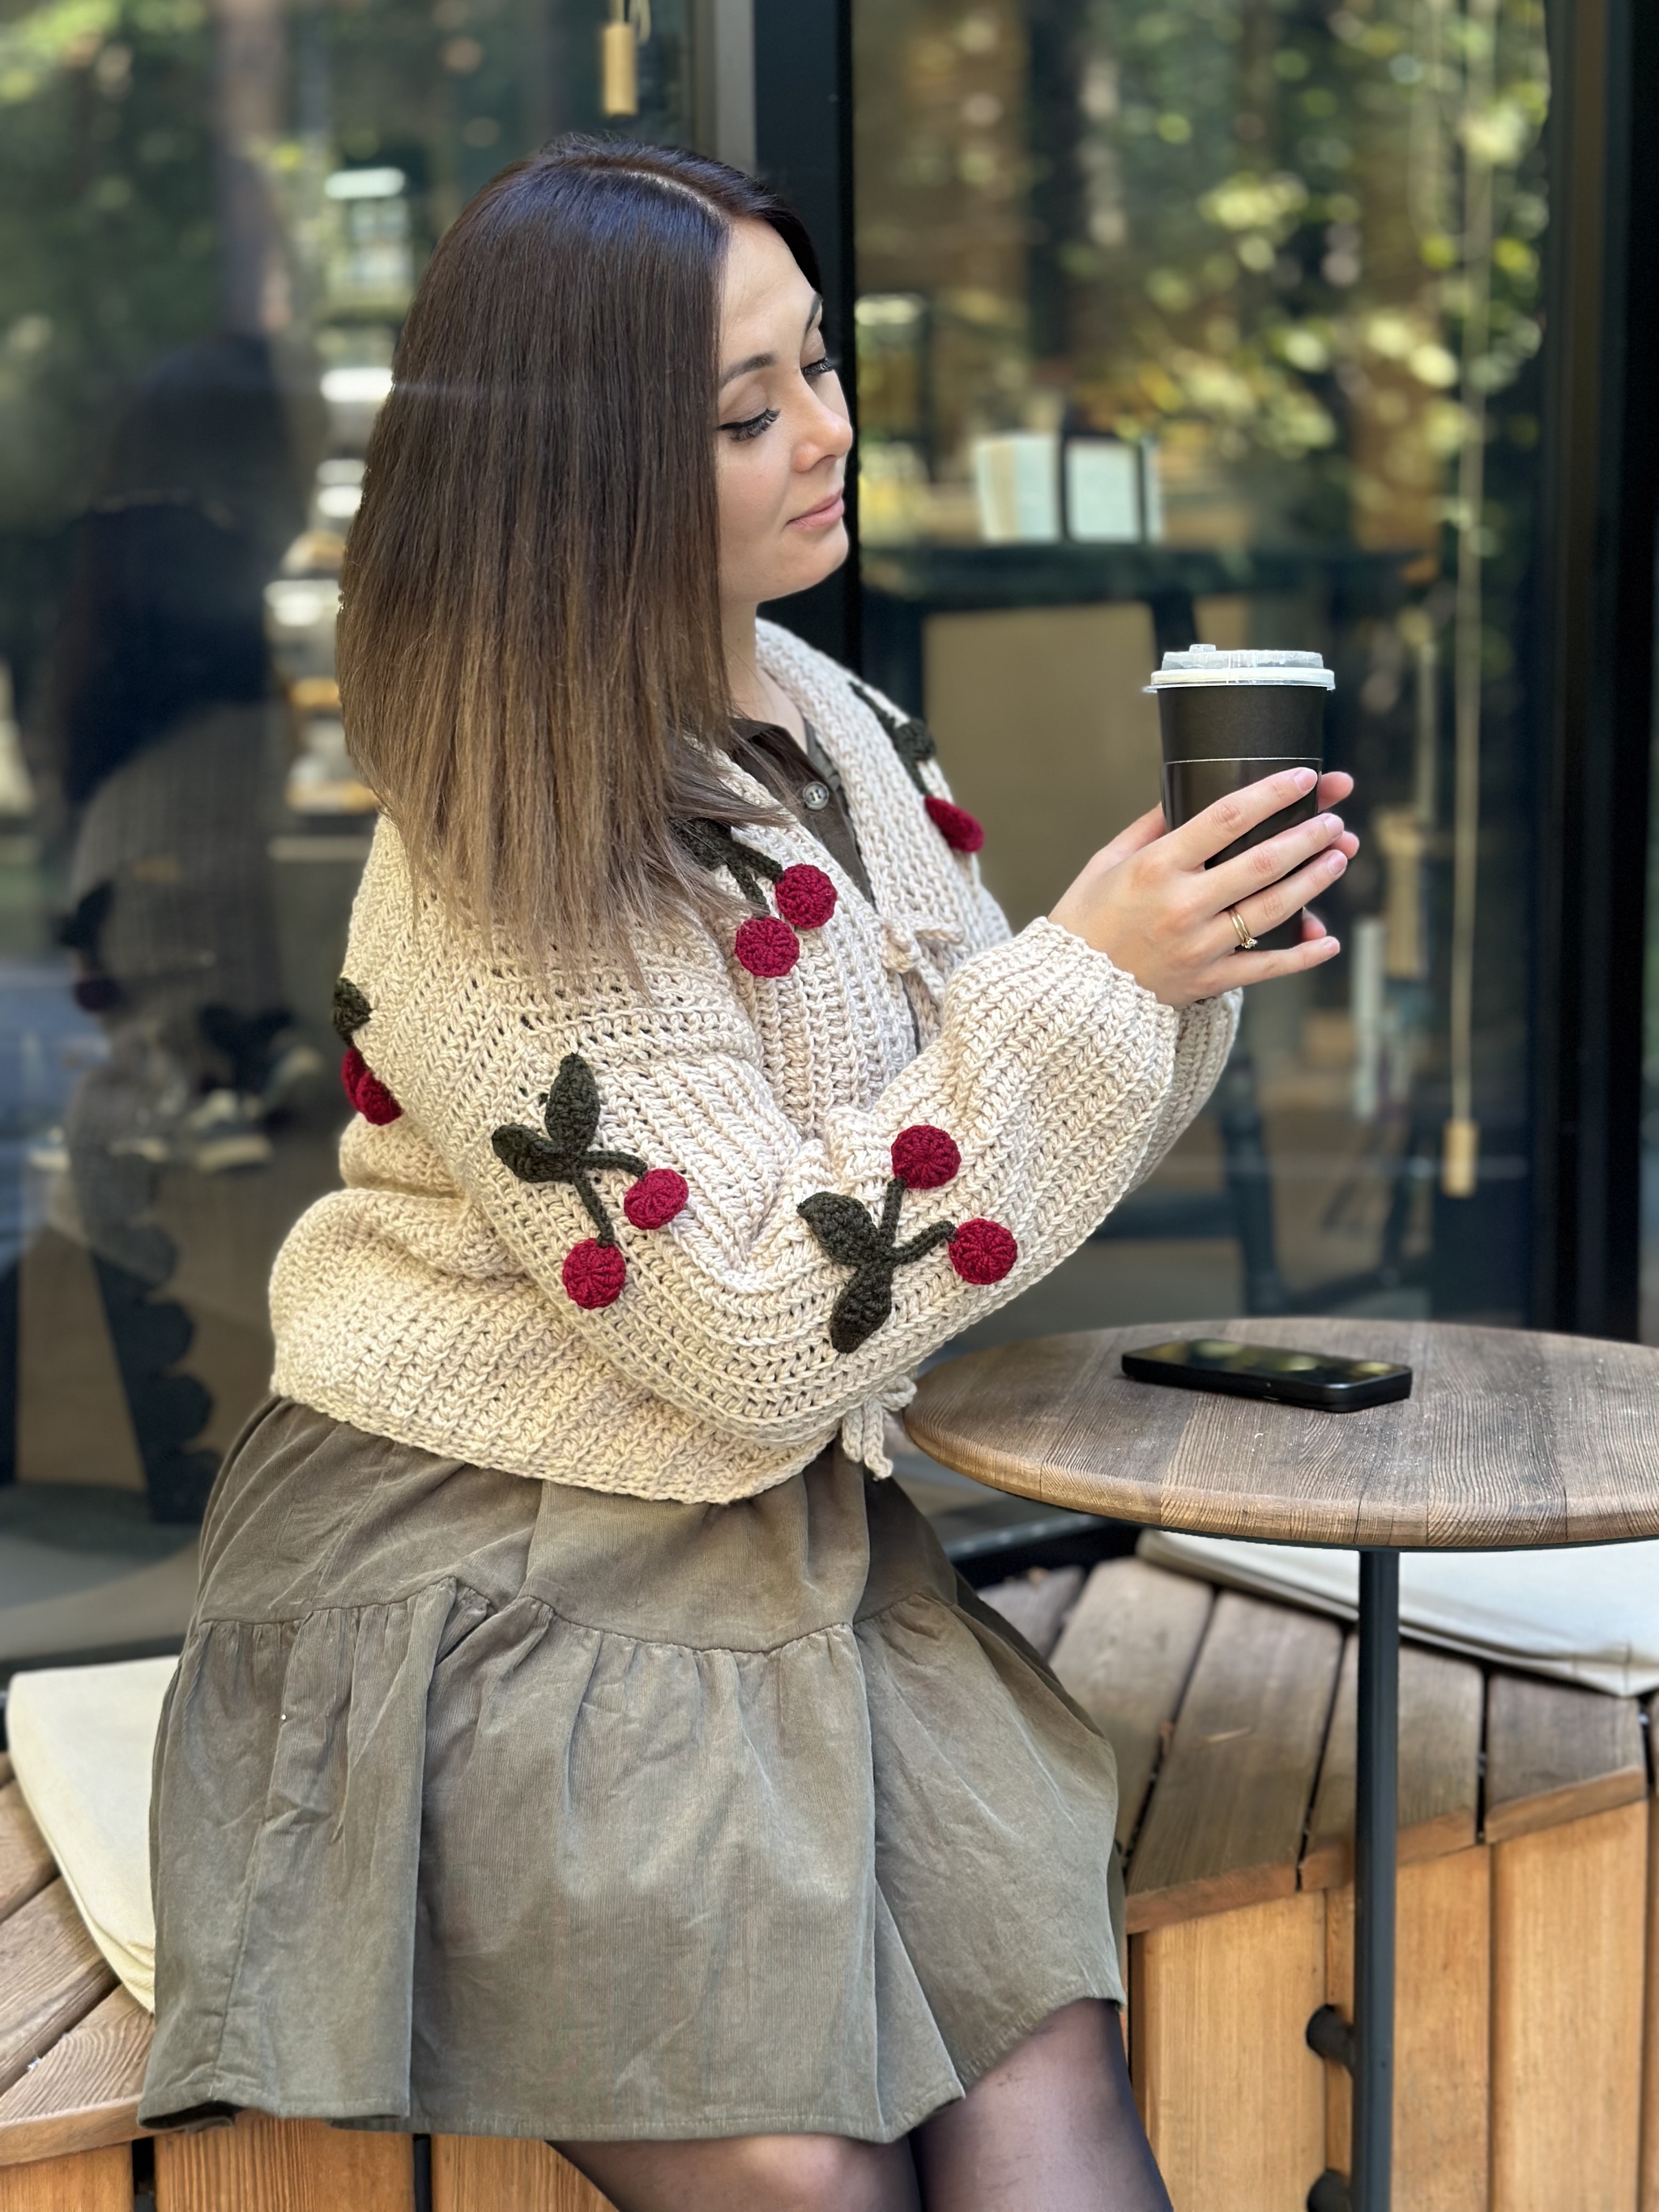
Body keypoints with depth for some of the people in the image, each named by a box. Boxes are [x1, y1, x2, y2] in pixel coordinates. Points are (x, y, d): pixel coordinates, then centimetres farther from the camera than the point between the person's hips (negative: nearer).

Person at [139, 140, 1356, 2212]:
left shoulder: (835, 735, 5)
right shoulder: (492, 879, -16)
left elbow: (996, 1154, 12)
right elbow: (760, 1340, -19)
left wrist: (1181, 972, -7)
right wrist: (1082, 982, -19)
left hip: (788, 1541, 6)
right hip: (485, 1572, -5)